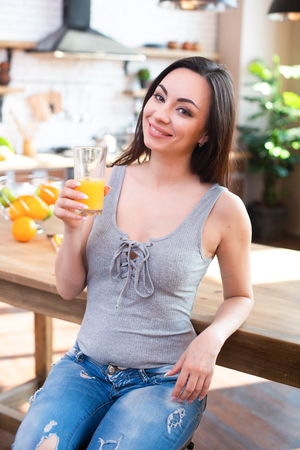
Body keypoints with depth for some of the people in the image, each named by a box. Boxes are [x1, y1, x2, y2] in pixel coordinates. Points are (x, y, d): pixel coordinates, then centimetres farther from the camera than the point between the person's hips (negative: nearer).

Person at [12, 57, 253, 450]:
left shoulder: (223, 209, -9)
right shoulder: (107, 182, 0)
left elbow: (240, 296, 8)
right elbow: (69, 289, 5)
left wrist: (211, 339, -12)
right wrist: (72, 228, -13)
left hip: (164, 382, -2)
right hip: (85, 368, 2)